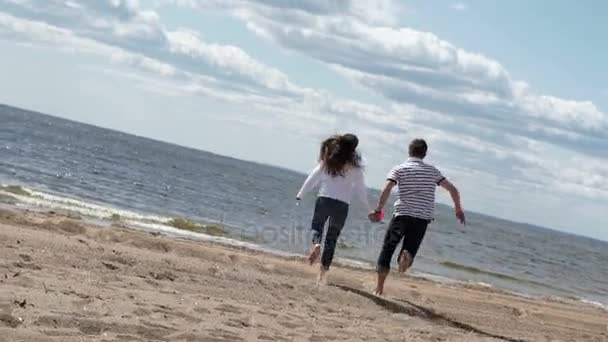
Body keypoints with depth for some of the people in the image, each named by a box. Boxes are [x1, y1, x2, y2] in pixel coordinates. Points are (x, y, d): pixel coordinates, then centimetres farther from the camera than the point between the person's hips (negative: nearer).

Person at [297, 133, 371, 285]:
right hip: (342, 204, -1)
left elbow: (312, 179, 5)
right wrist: (369, 208, 12)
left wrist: (300, 196, 11)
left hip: (323, 200, 1)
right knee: (331, 239, 7)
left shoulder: (327, 162, 4)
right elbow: (361, 190, 1)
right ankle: (323, 272, 7)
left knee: (316, 226, 22)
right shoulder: (355, 168, -1)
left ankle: (315, 243, -12)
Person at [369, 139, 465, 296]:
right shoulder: (432, 171, 14)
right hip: (423, 218, 2)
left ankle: (379, 287, -1)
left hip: (402, 215, -2)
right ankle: (408, 255, -27)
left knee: (387, 250, 6)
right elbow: (453, 189, 12)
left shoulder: (399, 169, 5)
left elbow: (386, 189, -11)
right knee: (410, 250, 11)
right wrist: (458, 209, 24)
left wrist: (378, 210, -12)